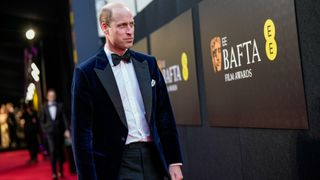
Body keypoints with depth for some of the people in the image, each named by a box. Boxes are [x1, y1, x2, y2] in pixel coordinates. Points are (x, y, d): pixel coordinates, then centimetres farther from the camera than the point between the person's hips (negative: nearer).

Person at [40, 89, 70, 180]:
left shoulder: (60, 106, 5)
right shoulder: (44, 108, 7)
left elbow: (64, 118, -2)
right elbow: (42, 121, 10)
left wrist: (66, 129, -12)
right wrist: (45, 131, 0)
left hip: (60, 131, 1)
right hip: (50, 132, -1)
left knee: (60, 152, 6)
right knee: (53, 151, -12)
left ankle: (61, 171, 20)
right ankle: (54, 172, -8)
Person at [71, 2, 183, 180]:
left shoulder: (148, 63, 7)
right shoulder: (87, 72, -6)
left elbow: (164, 115, 8)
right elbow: (82, 132, -7)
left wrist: (174, 161, 5)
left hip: (153, 159, 4)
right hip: (117, 165, -4)